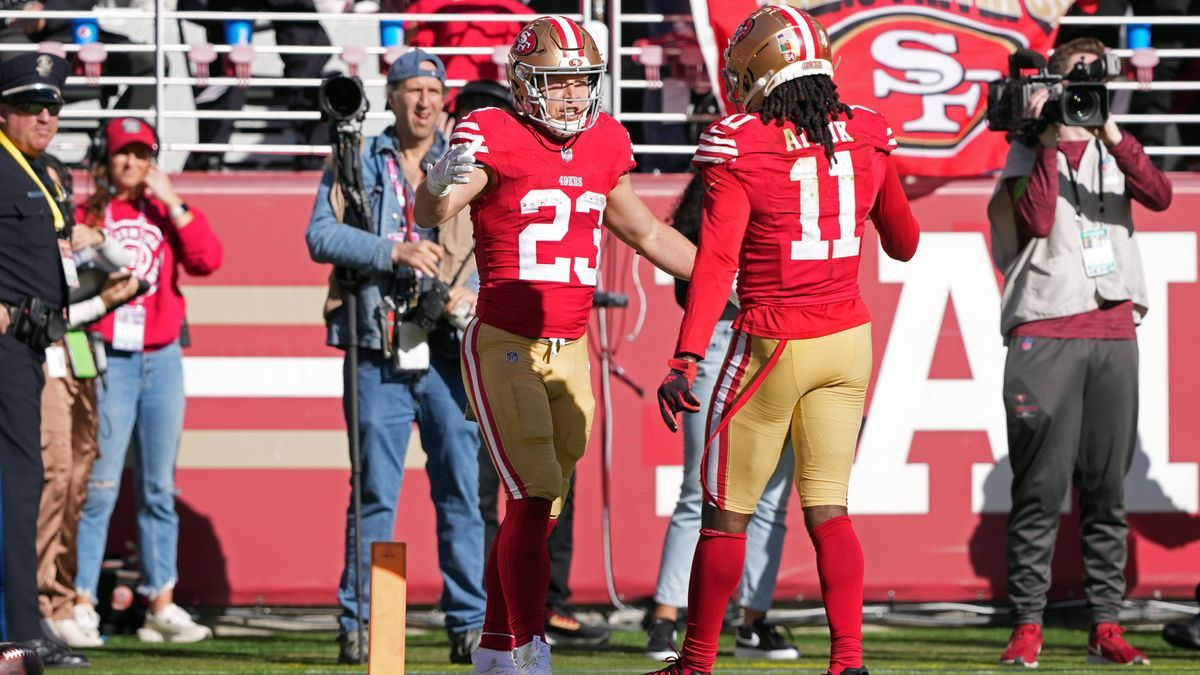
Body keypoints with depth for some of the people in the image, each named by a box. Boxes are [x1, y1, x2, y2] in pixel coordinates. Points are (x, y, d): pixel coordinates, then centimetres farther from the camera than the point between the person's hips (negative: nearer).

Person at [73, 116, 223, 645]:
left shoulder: (164, 214, 13)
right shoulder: (85, 215, 3)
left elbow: (206, 260, -3)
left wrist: (172, 203, -4)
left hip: (162, 358, 4)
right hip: (108, 358, -4)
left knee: (159, 487, 6)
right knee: (100, 484, -9)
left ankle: (161, 603, 9)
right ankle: (81, 603, -7)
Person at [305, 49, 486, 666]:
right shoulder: (355, 166, 9)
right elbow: (321, 235, -4)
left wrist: (472, 290, -12)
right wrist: (395, 251, -17)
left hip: (448, 348, 2)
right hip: (377, 353, -2)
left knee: (461, 490, -1)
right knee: (375, 492, -3)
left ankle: (468, 625, 3)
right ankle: (356, 623, 2)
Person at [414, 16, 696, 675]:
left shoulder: (603, 144, 7)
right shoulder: (496, 138, -12)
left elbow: (646, 233, 22)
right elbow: (429, 214, -27)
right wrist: (442, 184, -50)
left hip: (569, 350, 6)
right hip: (503, 345, -6)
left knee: (540, 507, 11)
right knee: (533, 497, -13)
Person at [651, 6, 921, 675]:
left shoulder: (740, 150, -12)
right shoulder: (865, 138, 2)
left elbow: (717, 262, -20)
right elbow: (905, 243, 16)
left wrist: (687, 360, -23)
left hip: (773, 344, -4)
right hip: (848, 339, 4)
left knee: (727, 511, 8)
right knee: (828, 509, 8)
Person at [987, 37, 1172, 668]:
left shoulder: (1112, 149, 16)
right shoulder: (1029, 155, 7)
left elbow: (1159, 196, -3)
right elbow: (1036, 223, -10)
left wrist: (1112, 135, -15)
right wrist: (1050, 141, -10)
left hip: (1113, 332, 4)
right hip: (1045, 332, -4)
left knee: (1107, 485, 3)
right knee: (1041, 484, -6)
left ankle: (1105, 627, 5)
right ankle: (1027, 625, -3)